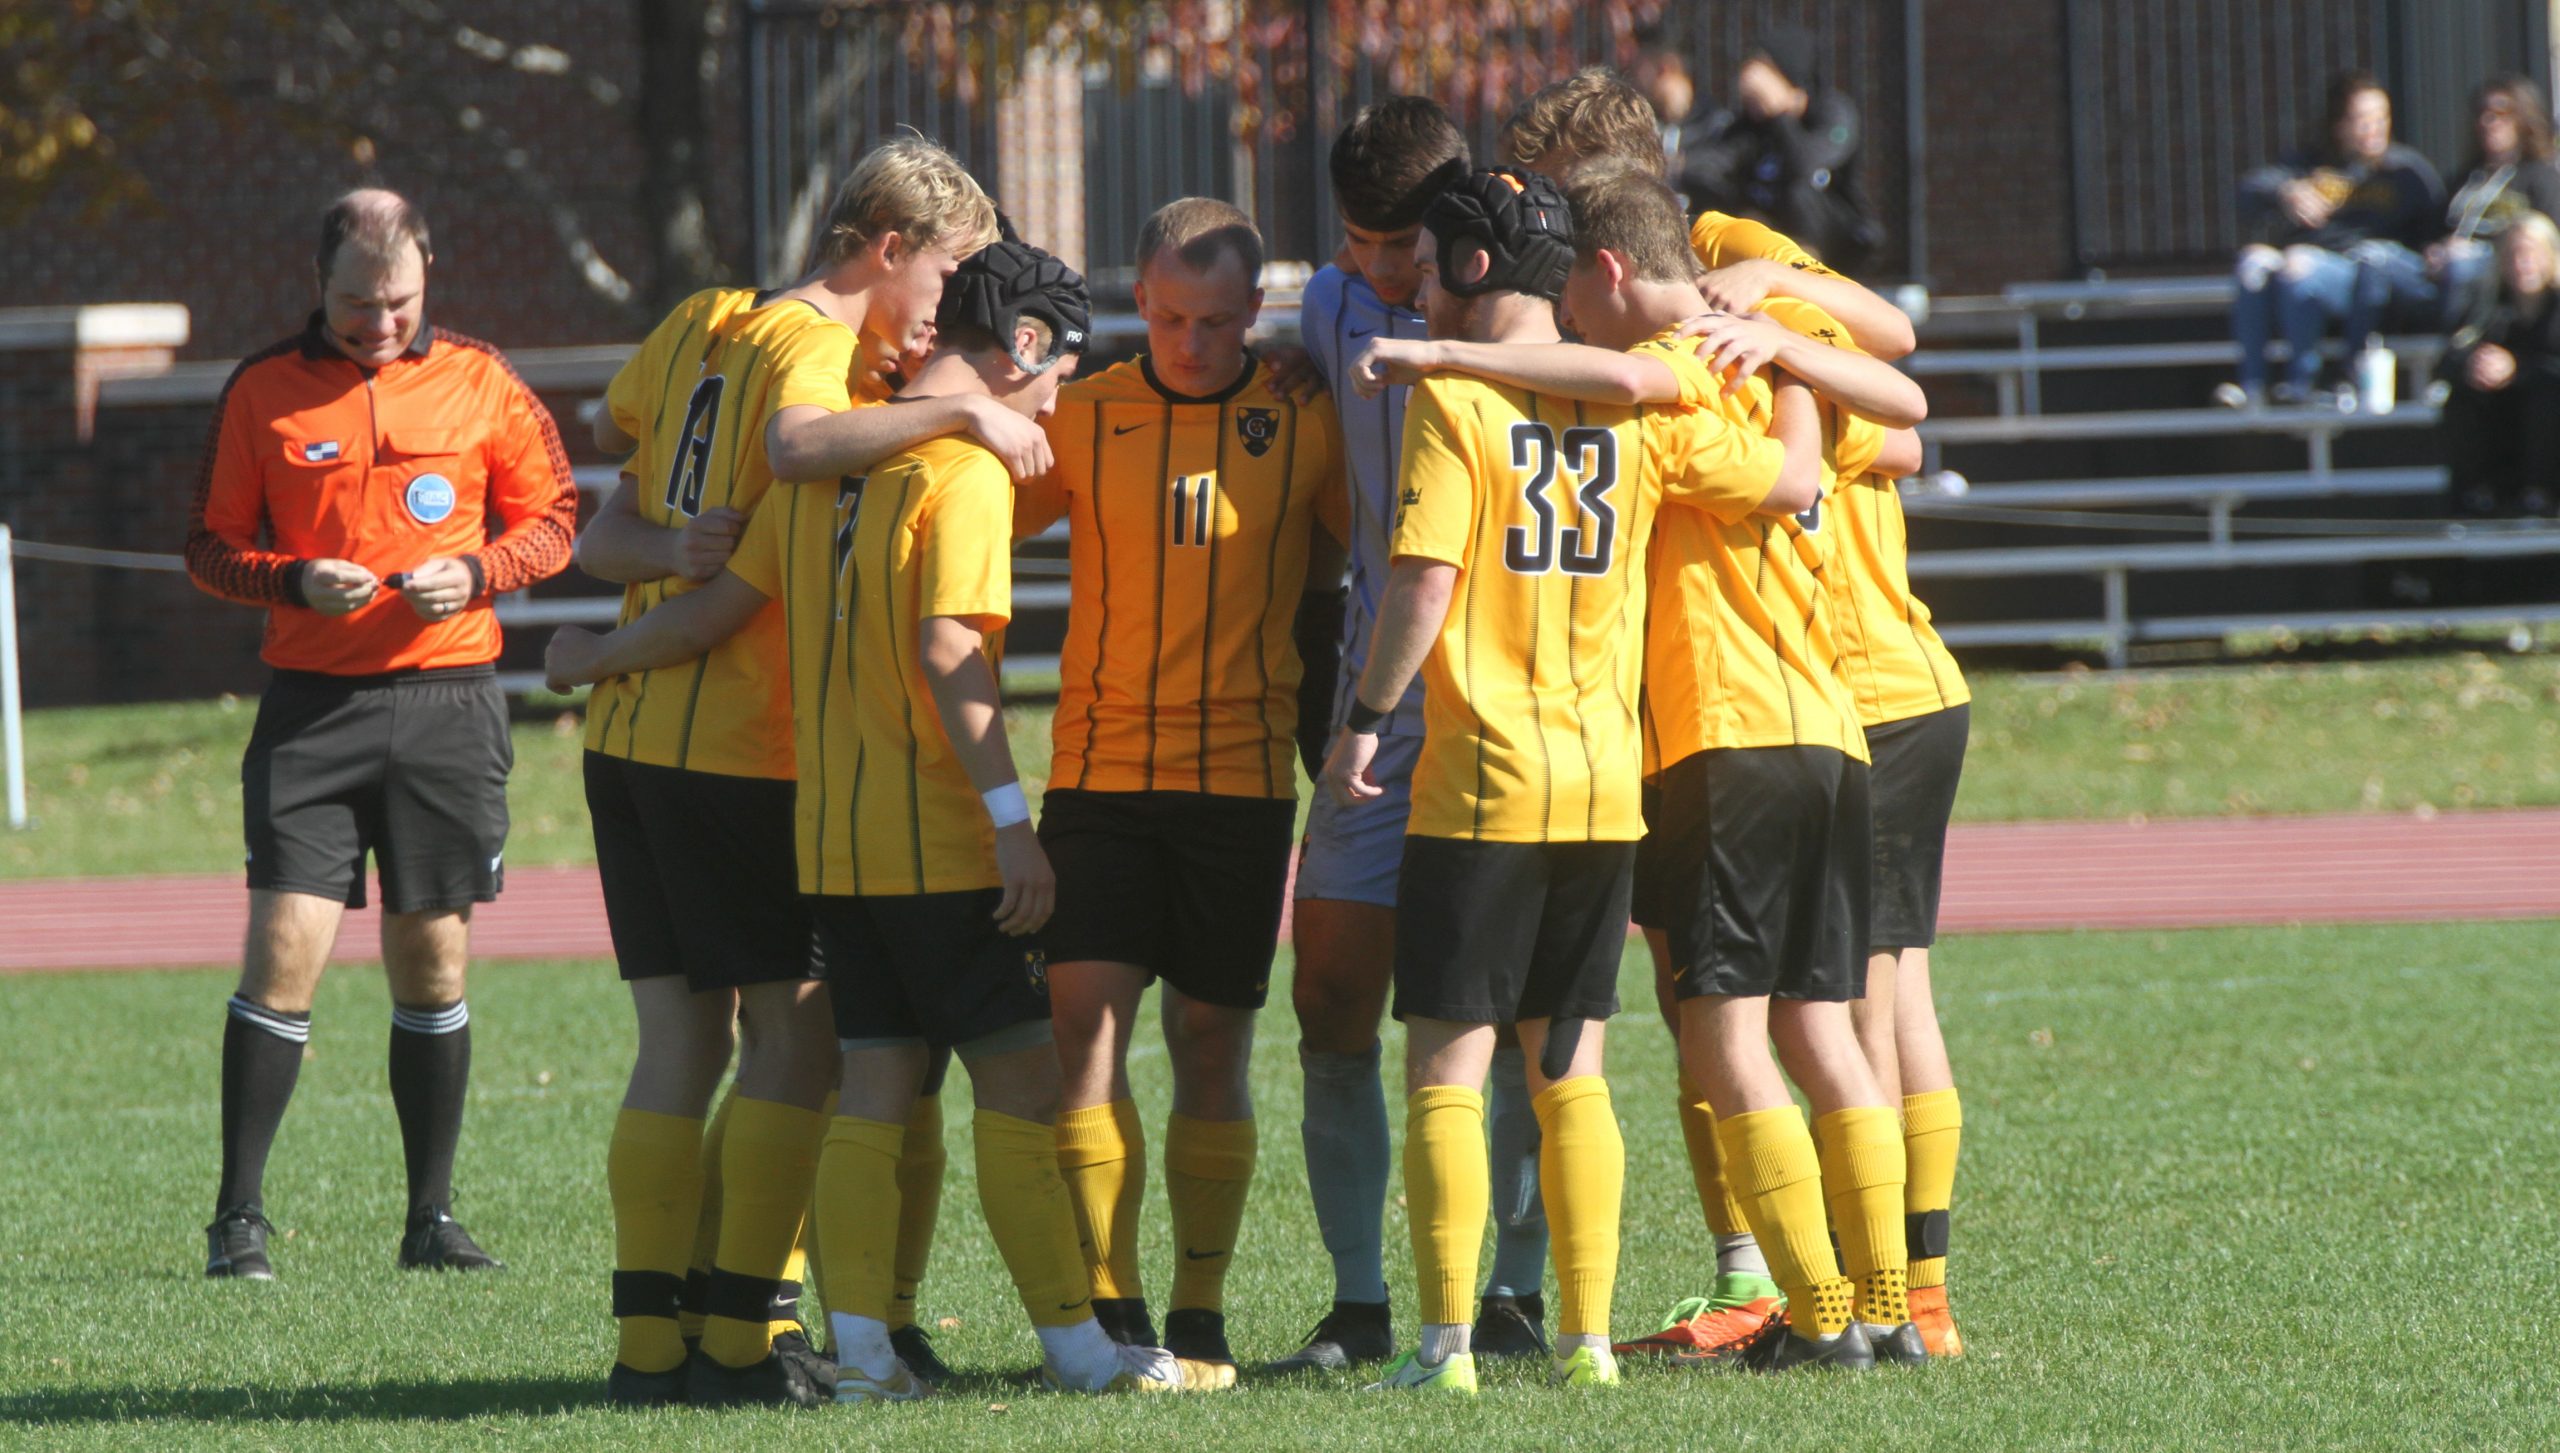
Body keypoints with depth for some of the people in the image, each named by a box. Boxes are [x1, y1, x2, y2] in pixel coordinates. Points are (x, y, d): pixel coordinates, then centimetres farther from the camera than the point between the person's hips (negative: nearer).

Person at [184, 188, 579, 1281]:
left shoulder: (479, 383, 6)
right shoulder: (264, 392, 4)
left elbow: (551, 518, 12)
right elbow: (210, 546, 8)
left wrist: (478, 572, -7)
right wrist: (295, 581, -11)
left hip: (448, 702, 1)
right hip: (312, 702, -1)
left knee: (432, 964, 6)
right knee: (284, 953, -10)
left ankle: (431, 1218, 14)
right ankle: (239, 1217, -3)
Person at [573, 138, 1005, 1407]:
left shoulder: (699, 325, 13)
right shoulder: (811, 346, -11)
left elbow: (612, 430, 28)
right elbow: (796, 444, -34)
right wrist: (958, 411, -30)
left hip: (630, 738, 8)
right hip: (741, 753, -8)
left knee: (679, 1040, 8)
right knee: (800, 1037, -1)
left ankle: (649, 1336, 5)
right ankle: (738, 1335, -4)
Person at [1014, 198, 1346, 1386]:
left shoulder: (1301, 423, 1)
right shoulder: (1082, 419, 2)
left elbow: (1354, 550, 13)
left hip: (1241, 774, 0)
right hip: (1098, 766, 0)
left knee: (1211, 1042, 3)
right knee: (1084, 1019, -11)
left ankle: (1200, 1316, 10)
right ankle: (1108, 1308, -7)